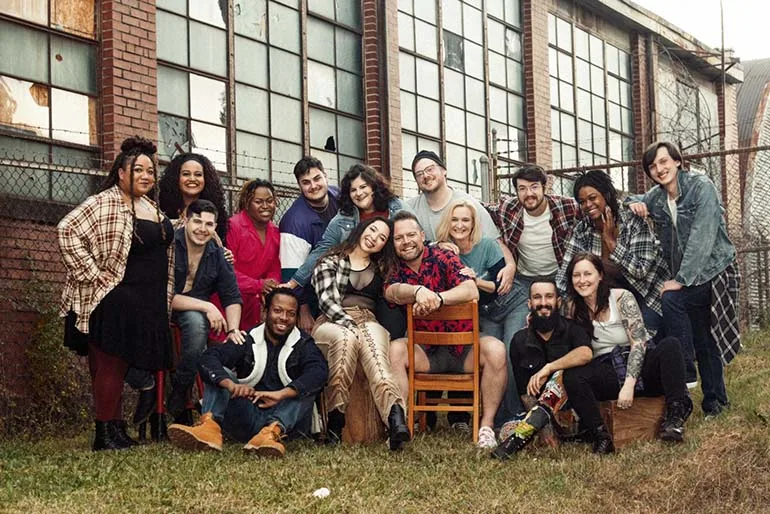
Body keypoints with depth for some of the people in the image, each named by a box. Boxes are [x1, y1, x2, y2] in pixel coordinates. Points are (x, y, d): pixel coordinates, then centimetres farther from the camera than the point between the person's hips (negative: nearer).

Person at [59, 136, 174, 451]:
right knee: (110, 365, -5)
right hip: (114, 303, -8)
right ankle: (105, 435, -1)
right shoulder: (103, 205, -10)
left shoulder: (152, 207, 14)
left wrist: (165, 298, 17)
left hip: (149, 304, 8)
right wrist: (93, 275, -20)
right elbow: (68, 231, -20)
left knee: (125, 365, 11)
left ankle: (118, 433, 16)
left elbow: (163, 250, 25)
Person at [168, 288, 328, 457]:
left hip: (286, 419, -1)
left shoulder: (303, 344, 5)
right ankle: (209, 426, -39)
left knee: (308, 385, -23)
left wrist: (281, 394, -35)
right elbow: (208, 357, -9)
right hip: (247, 417, 2)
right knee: (220, 374, -11)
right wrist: (230, 384, -32)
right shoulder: (248, 340, 8)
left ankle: (273, 431, -47)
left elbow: (320, 371, -18)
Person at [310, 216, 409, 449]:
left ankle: (395, 419, -61)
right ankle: (335, 420, -44)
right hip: (331, 323, -2)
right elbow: (327, 299, -1)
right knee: (346, 338, -39)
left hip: (369, 322, 2)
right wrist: (350, 324, -17)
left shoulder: (382, 269, 28)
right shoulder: (331, 261, 14)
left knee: (372, 338, -37)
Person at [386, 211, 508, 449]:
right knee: (395, 349, -26)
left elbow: (472, 291, -20)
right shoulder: (395, 269, 4)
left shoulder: (444, 257, -4)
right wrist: (418, 291, -42)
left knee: (495, 349, -29)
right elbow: (392, 292, -20)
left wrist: (437, 298, -37)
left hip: (464, 349, -2)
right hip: (427, 353, 2)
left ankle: (486, 426, -20)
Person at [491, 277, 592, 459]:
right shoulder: (520, 341, 6)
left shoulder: (571, 329, -1)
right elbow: (524, 391, 4)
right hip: (550, 419, 3)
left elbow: (586, 354, -25)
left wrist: (548, 368, -28)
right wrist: (544, 428, -10)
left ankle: (521, 436, -41)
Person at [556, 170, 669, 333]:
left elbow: (641, 271, -24)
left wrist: (611, 241, -26)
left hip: (648, 298, -4)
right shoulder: (581, 230, -7)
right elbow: (567, 269, -8)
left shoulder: (634, 223, -20)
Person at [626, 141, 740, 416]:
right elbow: (635, 201, 25)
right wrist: (633, 204, -2)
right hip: (687, 278, 7)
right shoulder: (656, 197, 5)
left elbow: (702, 237, -21)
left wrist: (680, 280, -24)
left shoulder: (701, 187, -14)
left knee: (671, 301, -27)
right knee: (703, 340, 9)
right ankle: (715, 402, 18)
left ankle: (685, 373, -20)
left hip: (714, 272, -7)